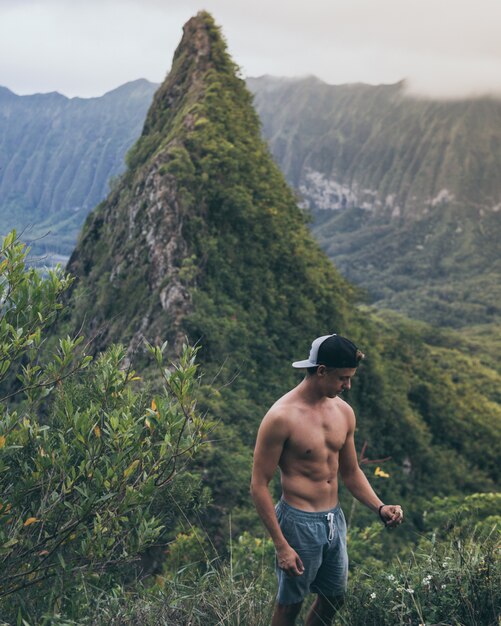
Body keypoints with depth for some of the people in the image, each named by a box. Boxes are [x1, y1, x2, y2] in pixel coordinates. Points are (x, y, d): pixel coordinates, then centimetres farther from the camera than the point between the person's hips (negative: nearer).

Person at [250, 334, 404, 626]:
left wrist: (380, 507, -1)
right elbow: (259, 485, -16)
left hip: (335, 519, 7)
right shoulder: (282, 417, -19)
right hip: (299, 522, -7)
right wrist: (281, 546, -18)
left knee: (334, 598, 19)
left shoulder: (344, 412, 3)